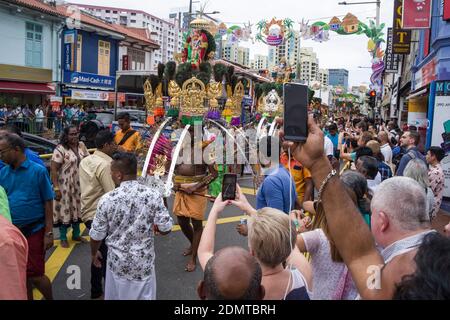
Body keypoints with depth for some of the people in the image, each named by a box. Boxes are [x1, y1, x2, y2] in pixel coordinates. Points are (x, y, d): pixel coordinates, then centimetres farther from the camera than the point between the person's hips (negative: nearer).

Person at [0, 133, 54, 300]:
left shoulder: (38, 171, -9)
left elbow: (48, 203, -8)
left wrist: (48, 233, -10)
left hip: (34, 231, -4)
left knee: (35, 275, 1)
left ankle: (50, 299, 26)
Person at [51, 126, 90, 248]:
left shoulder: (81, 145, 2)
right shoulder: (60, 149, -16)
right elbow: (53, 170, -16)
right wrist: (56, 188, -19)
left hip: (79, 184, 5)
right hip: (65, 185, -5)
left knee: (77, 208, 15)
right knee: (65, 209, 5)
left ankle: (76, 234, 32)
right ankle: (63, 238, 22)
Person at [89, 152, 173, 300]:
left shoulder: (107, 199, -17)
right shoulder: (153, 195, -17)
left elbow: (97, 235, -6)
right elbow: (165, 228, -12)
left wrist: (94, 253, 14)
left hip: (118, 262, 0)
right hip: (144, 262, 0)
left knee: (117, 296, 22)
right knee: (144, 296, 19)